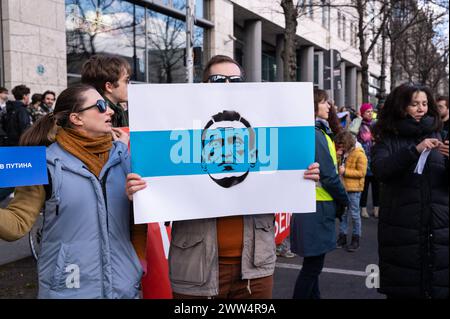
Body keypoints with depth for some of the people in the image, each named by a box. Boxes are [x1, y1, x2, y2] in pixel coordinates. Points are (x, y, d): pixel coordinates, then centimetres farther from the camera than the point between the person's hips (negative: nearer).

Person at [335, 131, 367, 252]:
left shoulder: (359, 154, -12)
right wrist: (338, 156, -2)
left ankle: (356, 238, 13)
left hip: (353, 188, -7)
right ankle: (342, 236, 22)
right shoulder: (343, 152, 10)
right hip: (342, 187, 7)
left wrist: (345, 171, -19)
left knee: (354, 214, 2)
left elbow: (361, 172, -16)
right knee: (342, 213, 12)